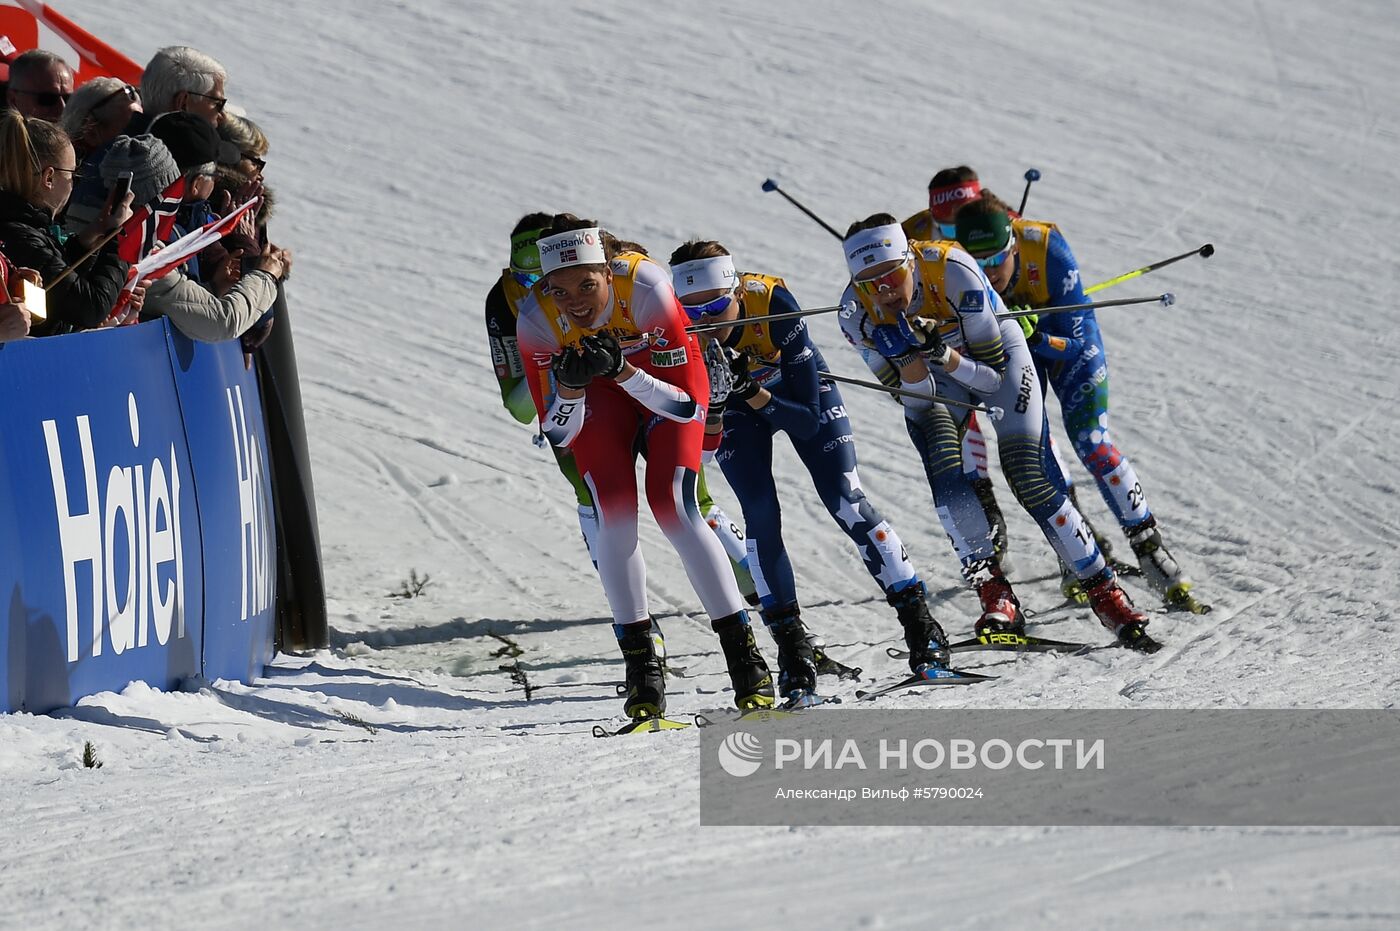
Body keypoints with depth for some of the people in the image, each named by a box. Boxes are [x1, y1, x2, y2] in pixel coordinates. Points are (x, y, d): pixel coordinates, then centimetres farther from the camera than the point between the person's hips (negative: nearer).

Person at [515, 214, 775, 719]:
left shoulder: (645, 288, -38)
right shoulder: (536, 318, -30)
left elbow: (687, 406, -32)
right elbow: (558, 433, -22)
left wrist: (624, 371, -46)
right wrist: (569, 385, -42)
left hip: (667, 374, -2)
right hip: (598, 393, 2)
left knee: (673, 508, -18)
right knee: (614, 517, -15)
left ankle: (745, 657, -10)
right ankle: (641, 666, -7)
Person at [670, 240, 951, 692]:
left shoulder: (773, 303, -39)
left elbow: (808, 420, -34)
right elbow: (704, 446, -27)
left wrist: (756, 395, -48)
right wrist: (712, 402, -46)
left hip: (799, 389, -1)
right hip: (735, 409, 1)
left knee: (843, 500, -9)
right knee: (760, 515, -14)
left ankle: (919, 620, 3)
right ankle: (792, 643, -3)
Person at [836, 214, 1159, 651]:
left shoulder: (953, 271, -35)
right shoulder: (857, 311, -26)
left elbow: (990, 373, -27)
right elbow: (915, 397, -19)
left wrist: (944, 355, -45)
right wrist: (907, 360, -39)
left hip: (996, 352, -2)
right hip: (934, 377, 2)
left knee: (1031, 480, -14)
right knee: (946, 476, -25)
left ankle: (1106, 594, -1)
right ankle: (995, 597, -17)